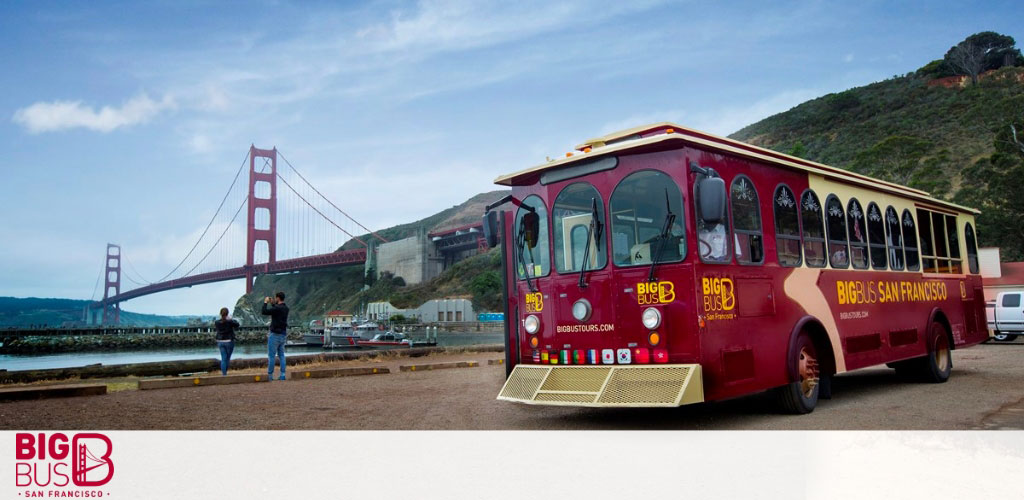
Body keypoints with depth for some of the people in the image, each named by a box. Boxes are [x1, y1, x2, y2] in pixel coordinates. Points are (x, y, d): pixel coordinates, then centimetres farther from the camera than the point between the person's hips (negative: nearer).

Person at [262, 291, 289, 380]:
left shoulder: (277, 308, -17)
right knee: (281, 355, 9)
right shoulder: (286, 308, 9)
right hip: (283, 335, 8)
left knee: (271, 355, -2)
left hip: (275, 334, -8)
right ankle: (282, 375, 6)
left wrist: (265, 302, -3)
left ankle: (270, 375, -1)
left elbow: (264, 312, -16)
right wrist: (272, 303, 22)